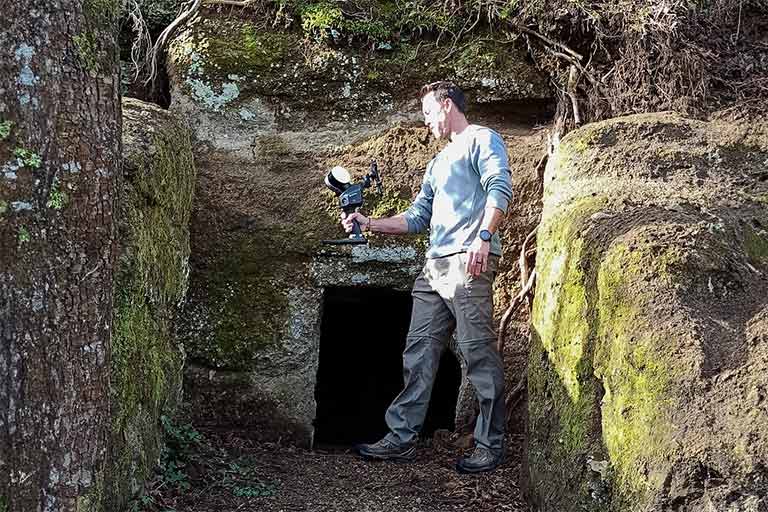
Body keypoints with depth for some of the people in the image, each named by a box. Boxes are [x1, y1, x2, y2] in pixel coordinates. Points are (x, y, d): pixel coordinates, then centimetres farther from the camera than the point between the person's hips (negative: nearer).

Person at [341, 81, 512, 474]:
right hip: (434, 266, 9)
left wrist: (483, 237, -24)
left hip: (469, 264, -9)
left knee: (480, 355, -7)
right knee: (419, 353, 5)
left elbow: (500, 188, -11)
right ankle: (402, 437, 8)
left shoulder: (482, 139, 5)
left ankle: (490, 445, 0)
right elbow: (417, 218, 28)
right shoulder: (438, 163, 31)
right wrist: (369, 224, 18)